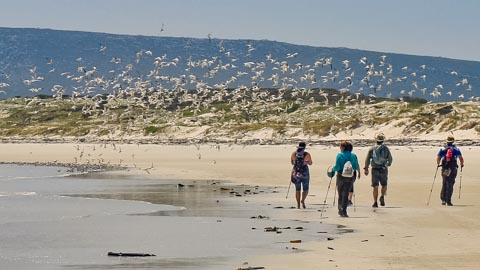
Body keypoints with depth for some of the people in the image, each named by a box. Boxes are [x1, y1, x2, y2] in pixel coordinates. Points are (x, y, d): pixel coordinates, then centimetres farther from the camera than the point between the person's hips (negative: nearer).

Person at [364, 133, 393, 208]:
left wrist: (366, 169, 9)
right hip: (383, 169, -1)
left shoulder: (372, 149, -1)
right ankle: (382, 197, -9)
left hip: (375, 169, 1)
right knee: (384, 185, 15)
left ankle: (375, 202, 3)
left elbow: (367, 159, 0)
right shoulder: (386, 148, -3)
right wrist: (388, 164, 24)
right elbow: (390, 159, 3)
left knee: (375, 186, 6)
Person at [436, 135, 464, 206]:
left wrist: (438, 164, 20)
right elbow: (461, 158, -2)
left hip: (444, 169, 1)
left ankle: (443, 199, 9)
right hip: (453, 169, -1)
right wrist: (461, 164, 18)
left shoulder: (442, 149, 5)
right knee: (450, 185, -1)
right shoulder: (456, 149, 3)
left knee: (444, 184, 16)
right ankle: (448, 201, -5)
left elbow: (438, 158, -1)